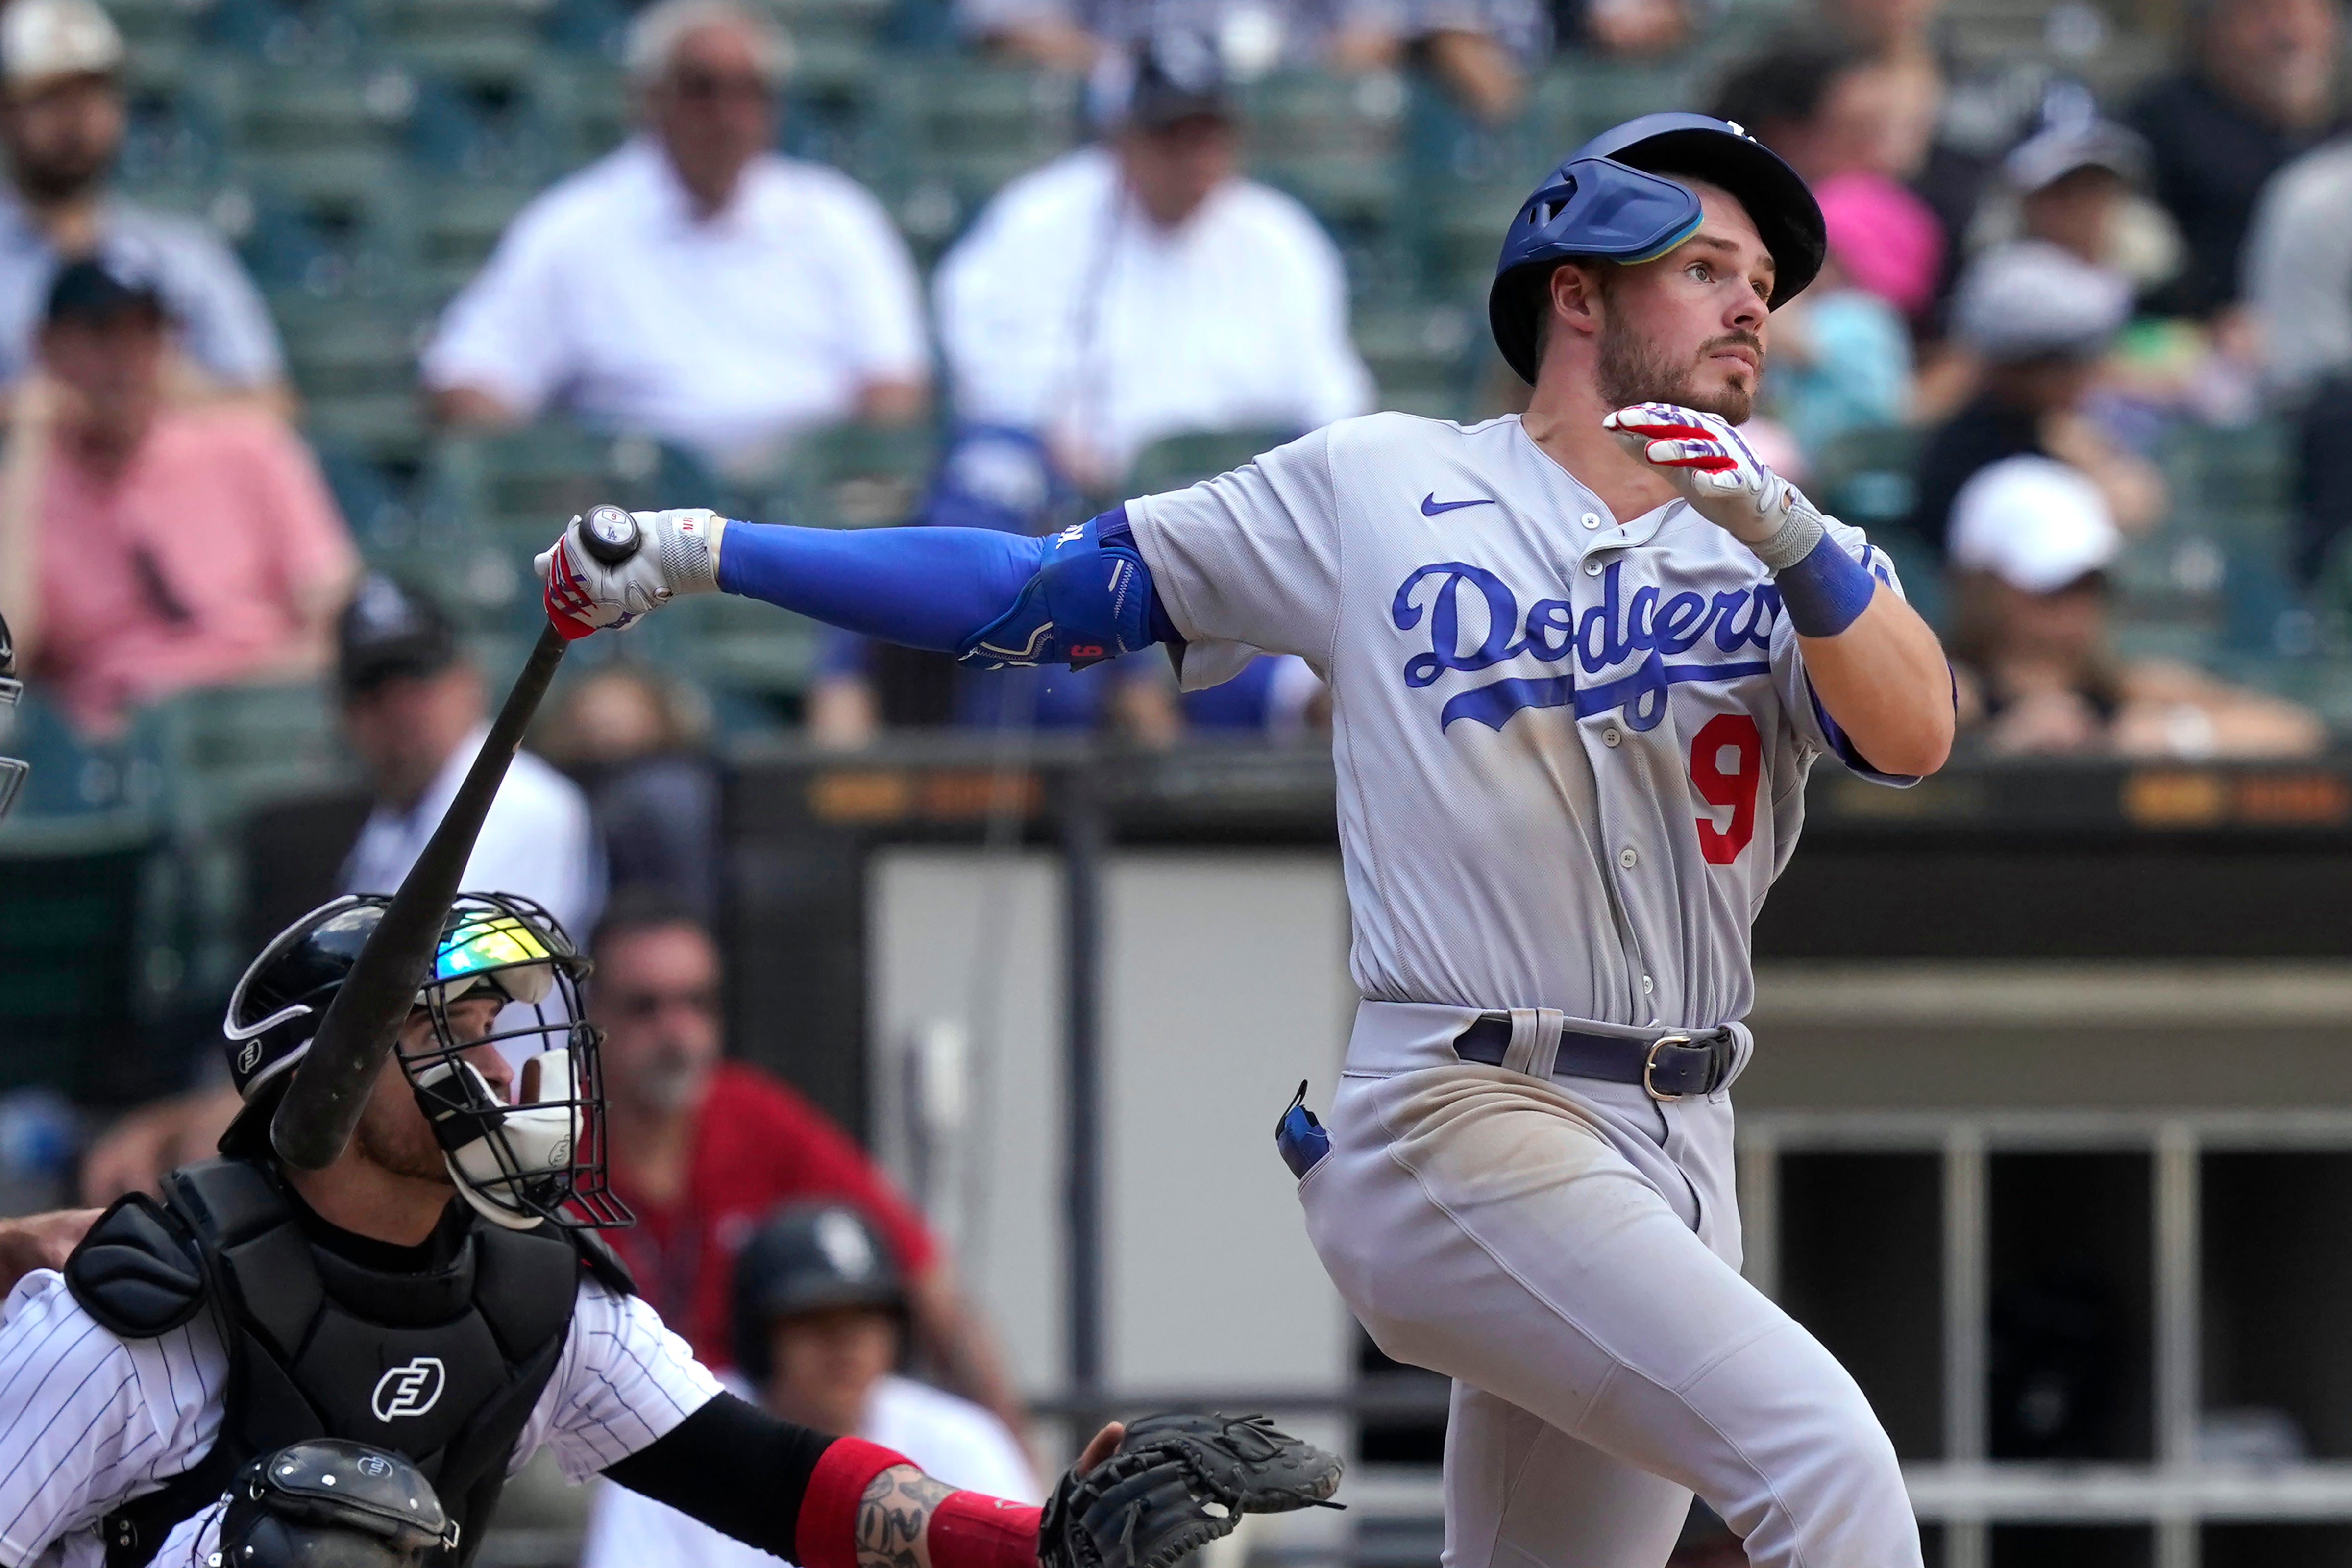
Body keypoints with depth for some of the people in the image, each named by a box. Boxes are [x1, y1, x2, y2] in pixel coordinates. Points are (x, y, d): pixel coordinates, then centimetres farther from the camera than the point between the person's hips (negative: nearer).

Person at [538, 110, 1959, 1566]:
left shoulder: (1785, 549, 11)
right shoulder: (1377, 489, 6)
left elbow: (1914, 736, -8)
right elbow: (1046, 587, 9)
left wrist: (1787, 533, -26)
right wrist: (705, 552, 4)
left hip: (1675, 1160, 5)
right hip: (1455, 1120, -5)